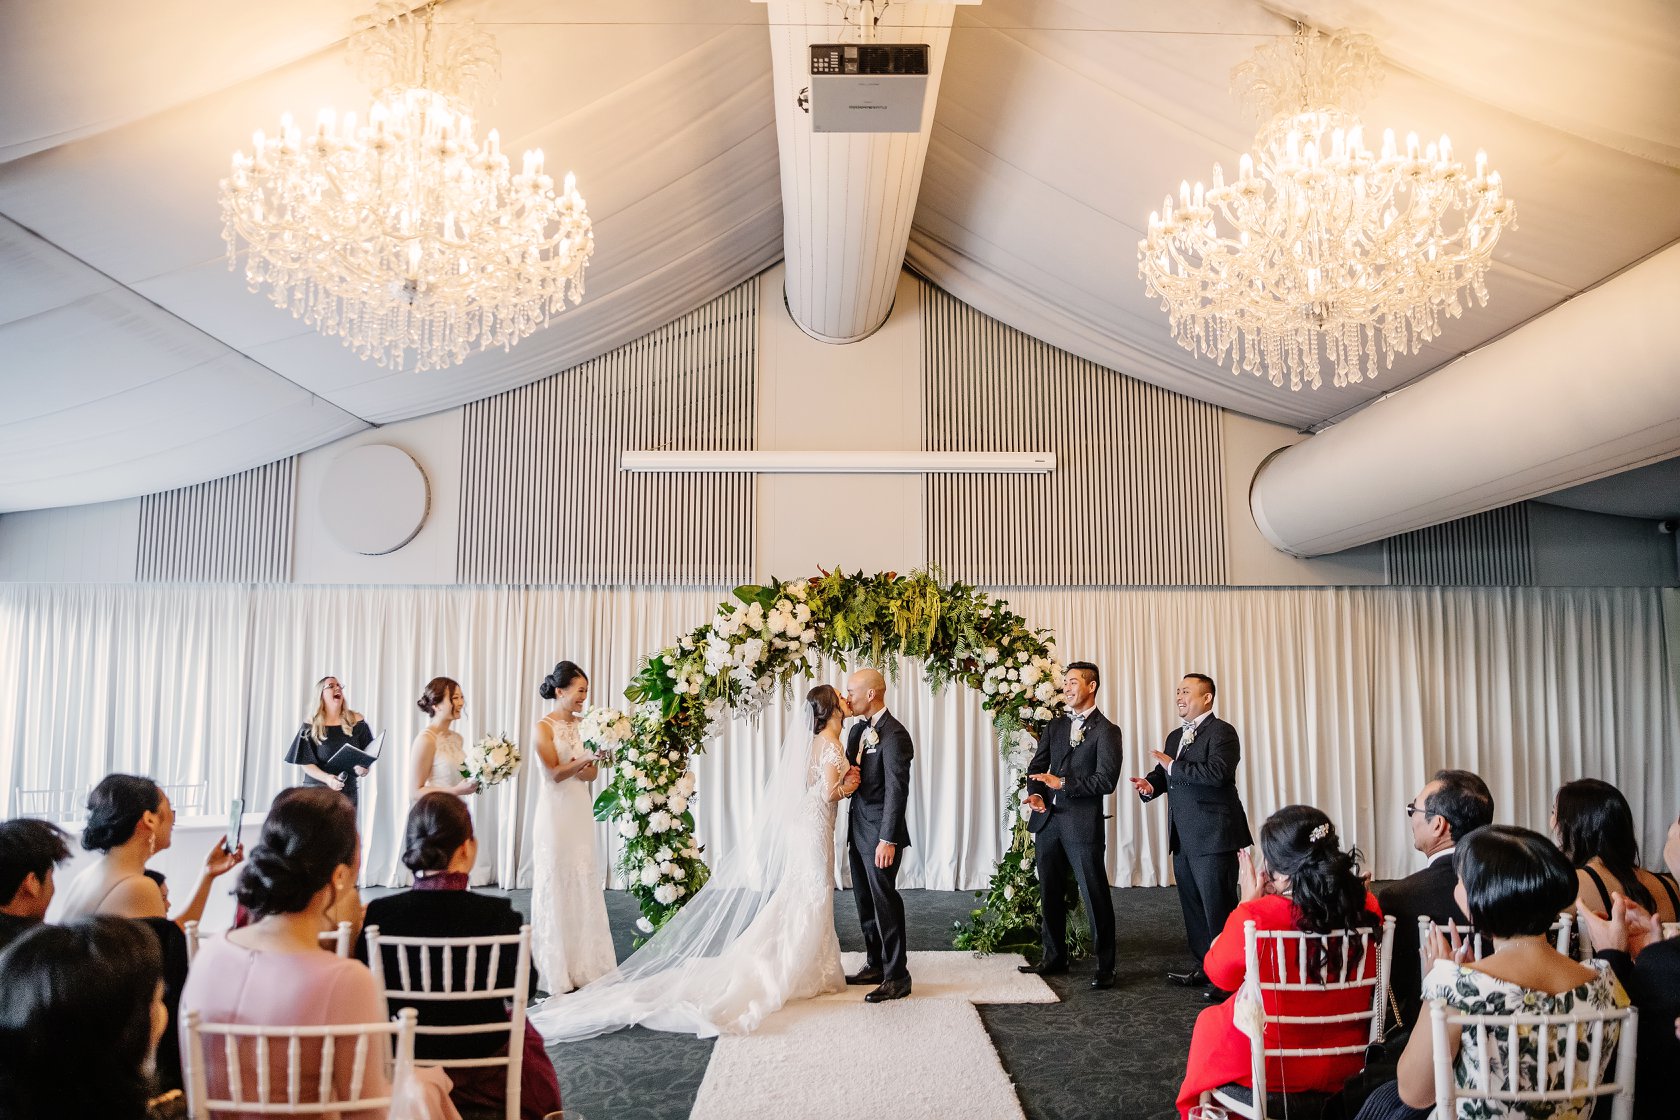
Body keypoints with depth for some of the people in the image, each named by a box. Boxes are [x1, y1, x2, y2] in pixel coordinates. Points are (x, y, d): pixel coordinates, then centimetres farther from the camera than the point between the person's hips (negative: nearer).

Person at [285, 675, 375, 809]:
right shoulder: (311, 726, -1)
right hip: (318, 789, -1)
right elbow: (306, 763, -3)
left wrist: (364, 767, -14)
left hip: (349, 790, 1)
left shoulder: (356, 721, 4)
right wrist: (327, 778, -19)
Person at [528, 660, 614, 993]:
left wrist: (569, 769, -13)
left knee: (585, 884, 6)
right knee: (556, 885, -1)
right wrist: (584, 760, -27)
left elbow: (592, 773, 7)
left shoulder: (582, 726, 10)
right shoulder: (544, 727, -6)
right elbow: (554, 773, -13)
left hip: (581, 812, 6)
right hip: (556, 814, -5)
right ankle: (556, 970, 7)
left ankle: (584, 964, 13)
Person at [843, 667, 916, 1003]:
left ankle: (897, 977, 5)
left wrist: (888, 839, -24)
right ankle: (875, 964, 27)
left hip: (880, 834, -9)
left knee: (885, 902, -3)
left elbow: (897, 790, -21)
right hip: (858, 830, 9)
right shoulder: (858, 730, 11)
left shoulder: (894, 735, -17)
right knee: (866, 903, 15)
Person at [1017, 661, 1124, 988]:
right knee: (1049, 894, 14)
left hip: (1082, 823, -6)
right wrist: (1035, 793, -5)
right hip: (1048, 820, 6)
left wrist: (1062, 783, -16)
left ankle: (1105, 966, 8)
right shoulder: (1054, 726, 14)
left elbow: (1106, 781, -13)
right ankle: (1054, 958, 27)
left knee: (1095, 896, -2)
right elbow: (1036, 766, 15)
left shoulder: (1106, 731, -5)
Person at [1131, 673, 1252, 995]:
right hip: (1183, 838, 9)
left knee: (1219, 907, -4)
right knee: (1192, 905, 16)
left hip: (1213, 836, -9)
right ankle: (1204, 966, 27)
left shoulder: (1221, 732, -9)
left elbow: (1217, 772, -24)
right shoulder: (1175, 737, 18)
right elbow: (1166, 774, 21)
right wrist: (1150, 784, -1)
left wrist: (1173, 766, -20)